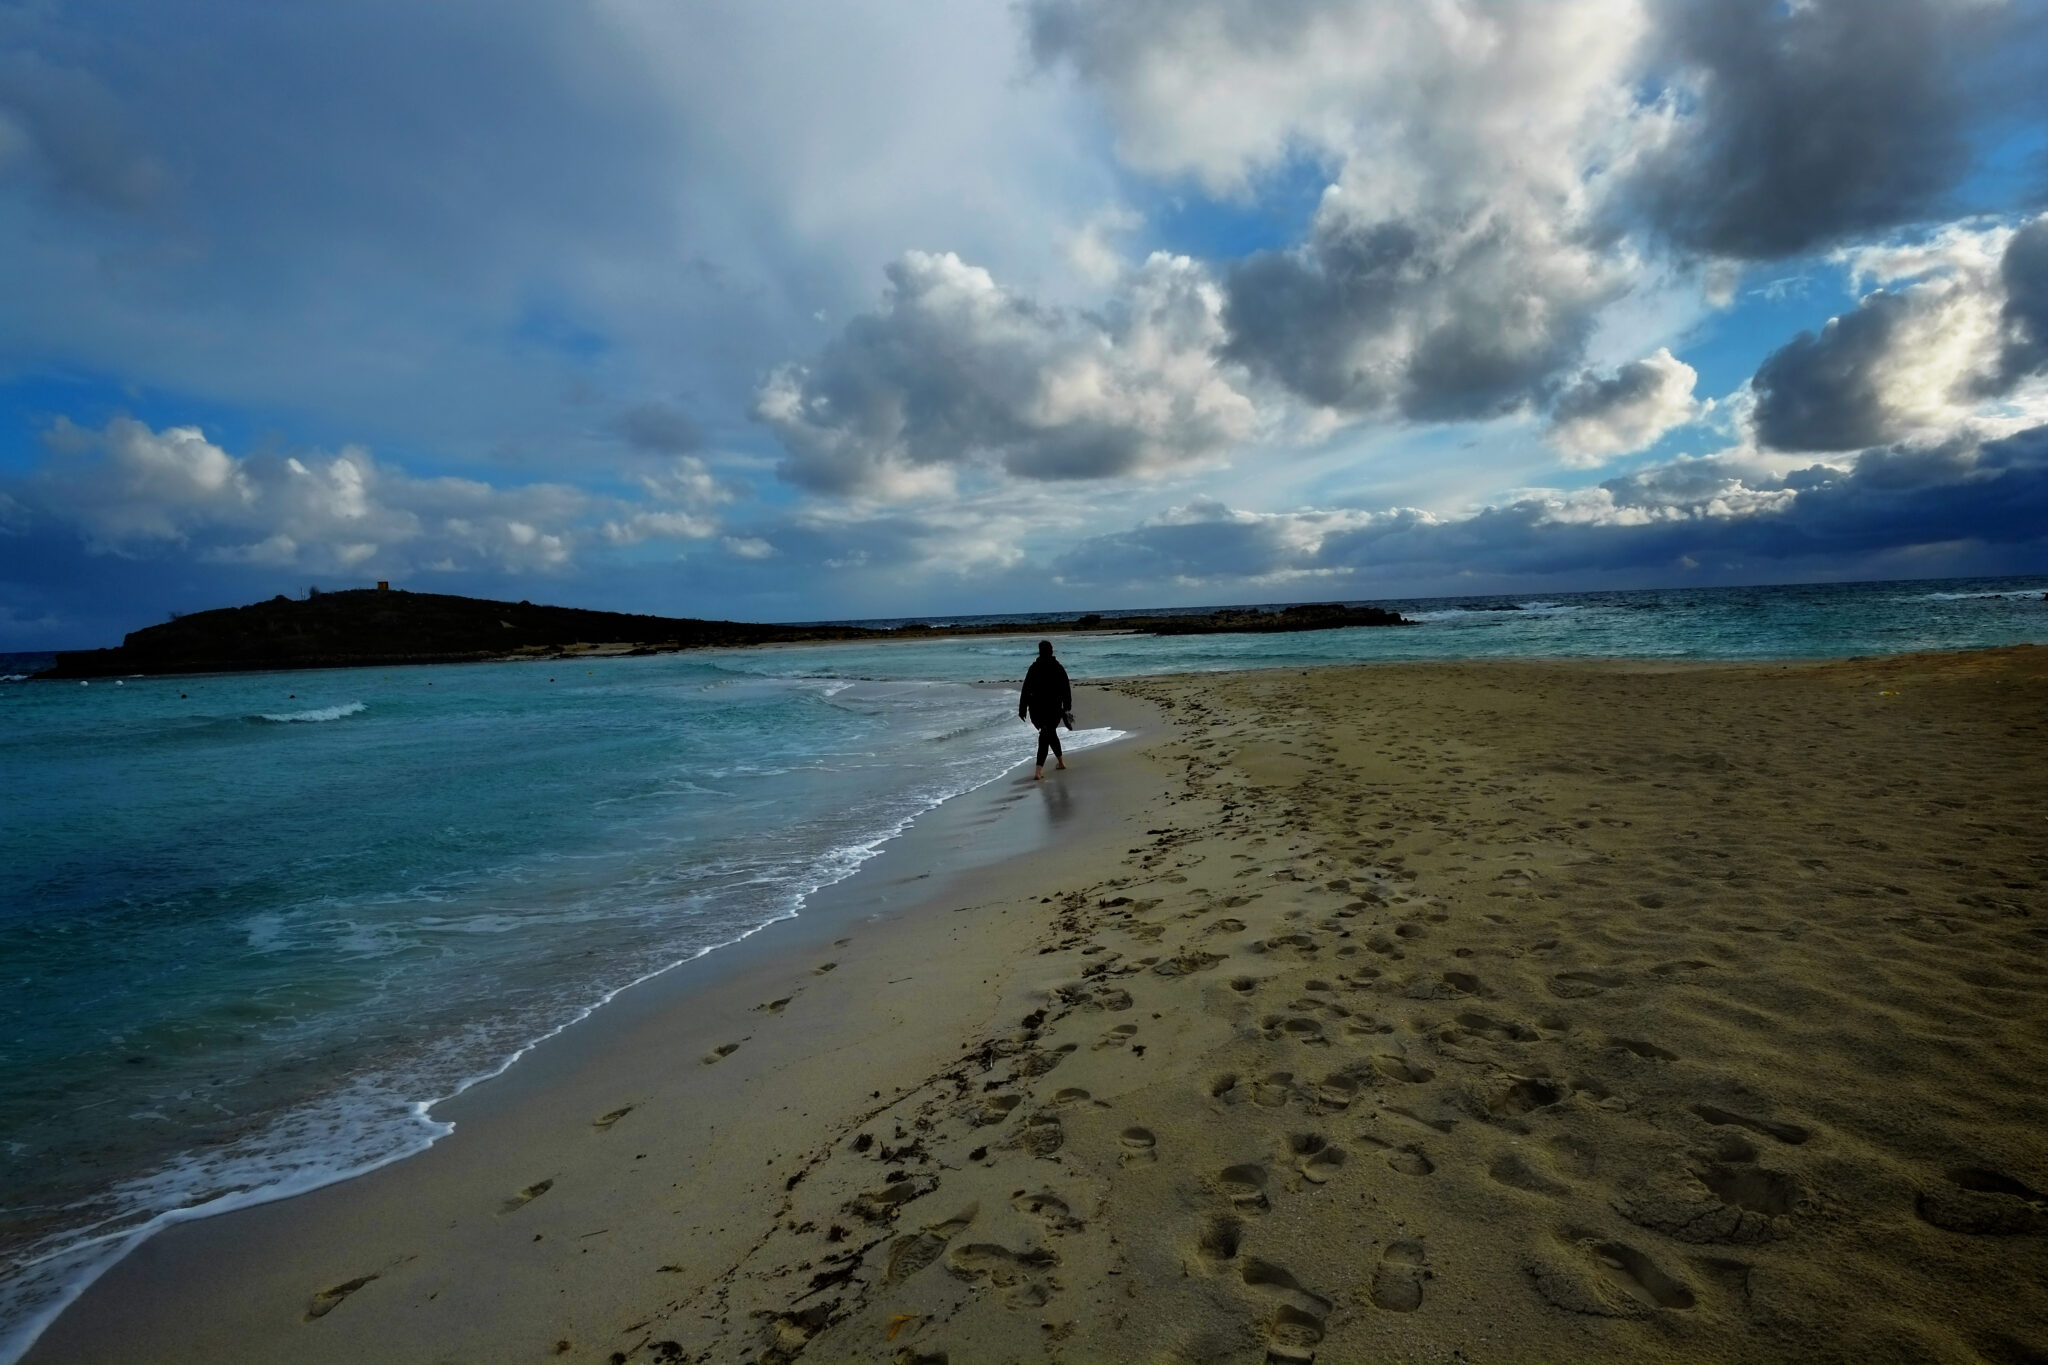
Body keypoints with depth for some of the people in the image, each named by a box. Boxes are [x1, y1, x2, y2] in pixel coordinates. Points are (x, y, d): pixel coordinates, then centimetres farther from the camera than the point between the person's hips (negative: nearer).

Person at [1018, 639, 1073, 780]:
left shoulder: (1034, 668, -4)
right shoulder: (1058, 668, -3)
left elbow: (1026, 690, -5)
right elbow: (1066, 689, 1)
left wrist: (1022, 709, 0)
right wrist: (1067, 708, 10)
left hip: (1037, 708, 1)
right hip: (1054, 708, -1)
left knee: (1050, 734, 22)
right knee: (1047, 736, 3)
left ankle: (1061, 761, 34)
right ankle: (1038, 771, -10)